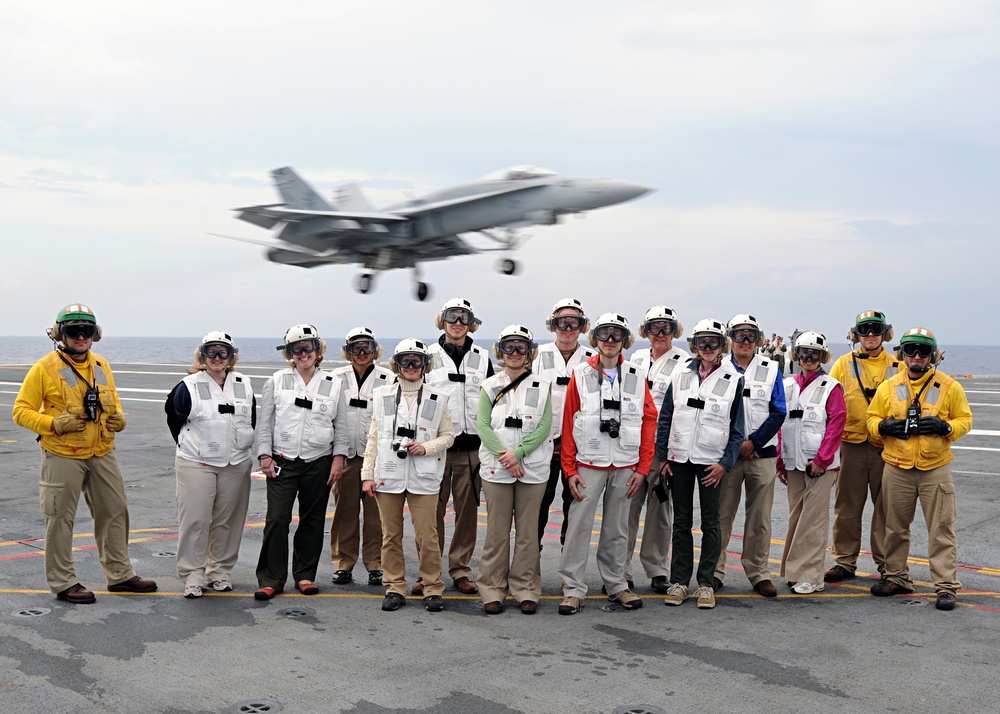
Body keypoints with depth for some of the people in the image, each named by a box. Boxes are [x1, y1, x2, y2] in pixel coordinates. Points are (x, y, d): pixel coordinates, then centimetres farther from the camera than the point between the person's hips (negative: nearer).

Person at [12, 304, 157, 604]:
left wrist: (118, 418, 2)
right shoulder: (45, 368, -10)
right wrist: (54, 424, -22)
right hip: (62, 456, -6)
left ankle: (120, 575, 25)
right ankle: (63, 582, 15)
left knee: (115, 512, 12)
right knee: (60, 519, 2)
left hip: (101, 454, 6)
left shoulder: (101, 366, 8)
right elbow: (22, 411, -8)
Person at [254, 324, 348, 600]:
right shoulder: (276, 381, 6)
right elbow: (265, 422, 5)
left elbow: (341, 426, 9)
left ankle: (305, 575, 20)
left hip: (319, 463, 1)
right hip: (282, 462, -1)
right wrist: (265, 455, -3)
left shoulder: (334, 385, 7)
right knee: (277, 520, -7)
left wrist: (338, 458, 1)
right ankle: (271, 579, 1)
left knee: (313, 521, 7)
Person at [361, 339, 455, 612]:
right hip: (388, 474, 2)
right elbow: (373, 437, 9)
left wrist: (426, 448, -9)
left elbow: (448, 435, 9)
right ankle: (394, 588, 16)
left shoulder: (437, 398, 6)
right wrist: (367, 474, 4)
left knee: (427, 535, -4)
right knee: (391, 535, 6)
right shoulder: (382, 395, 9)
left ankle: (432, 588, 8)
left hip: (423, 476, -1)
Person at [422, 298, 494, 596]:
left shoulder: (482, 358, 12)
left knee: (467, 509, 4)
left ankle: (461, 570, 13)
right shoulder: (428, 356, 7)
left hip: (471, 446, 1)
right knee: (433, 510, -1)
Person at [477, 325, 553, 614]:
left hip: (533, 468, 0)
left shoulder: (541, 387, 6)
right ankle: (493, 590, 11)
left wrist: (518, 452, -15)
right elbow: (483, 426, -3)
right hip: (496, 468, 0)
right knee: (497, 531, 3)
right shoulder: (489, 386, 6)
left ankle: (526, 590, 13)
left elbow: (545, 426, -3)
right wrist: (505, 457, -15)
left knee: (528, 531, 4)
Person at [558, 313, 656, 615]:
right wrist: (569, 469, -5)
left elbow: (649, 422, 5)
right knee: (579, 526, -3)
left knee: (617, 529, 10)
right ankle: (573, 588, 4)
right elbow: (568, 423, 0)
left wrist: (642, 468, -1)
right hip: (588, 465, -2)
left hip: (625, 466, 2)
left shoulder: (637, 377, 5)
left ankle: (616, 584, 22)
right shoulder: (581, 375, 1)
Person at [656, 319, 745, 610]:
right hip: (679, 458, 2)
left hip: (712, 462, -2)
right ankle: (679, 581, 14)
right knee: (681, 521, 8)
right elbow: (665, 419, 8)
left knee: (710, 523, 3)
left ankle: (705, 584, 10)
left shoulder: (732, 381, 0)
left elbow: (737, 429, 0)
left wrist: (725, 463, -8)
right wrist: (662, 457, 2)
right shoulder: (681, 378, 6)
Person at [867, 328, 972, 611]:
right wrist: (883, 426, -10)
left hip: (935, 470, -2)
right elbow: (872, 418, 12)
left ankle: (946, 587, 3)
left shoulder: (949, 386, 0)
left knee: (941, 531, -2)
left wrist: (945, 427, -15)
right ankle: (896, 577, 27)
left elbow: (965, 420, 4)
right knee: (895, 528, 12)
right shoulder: (888, 386, 5)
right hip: (897, 470, 2)